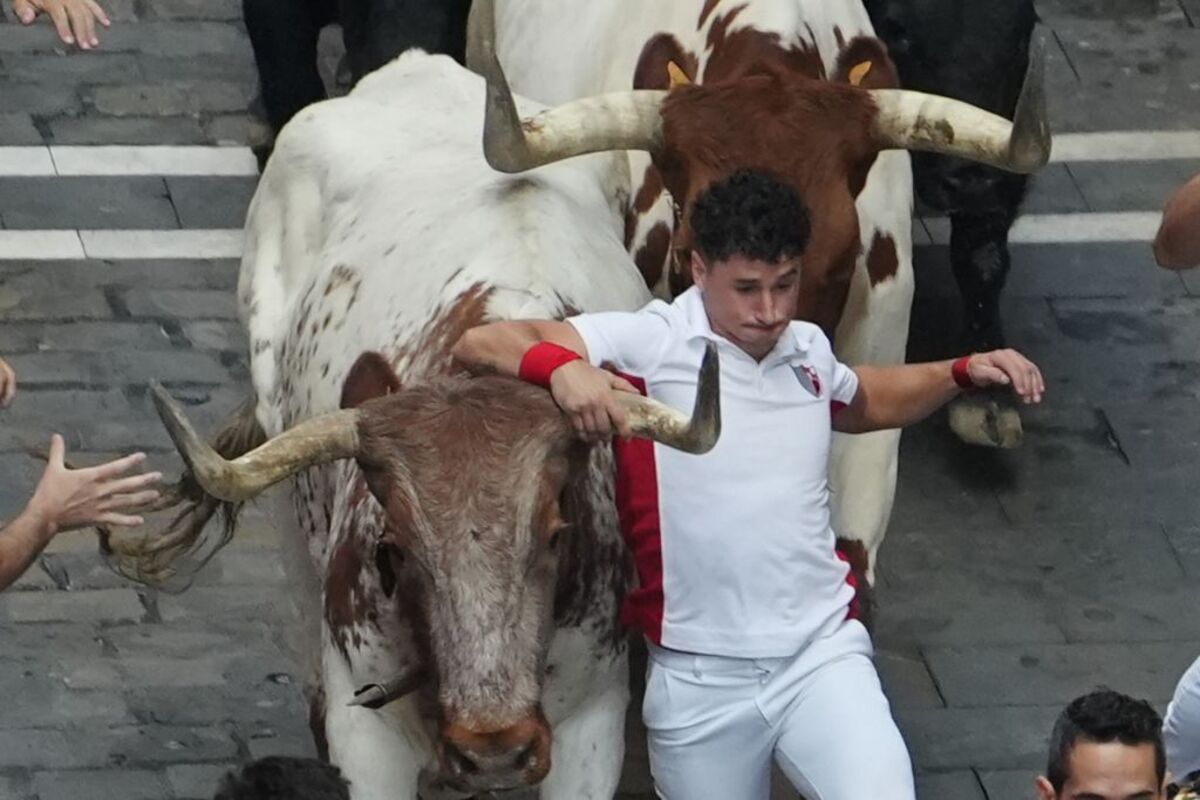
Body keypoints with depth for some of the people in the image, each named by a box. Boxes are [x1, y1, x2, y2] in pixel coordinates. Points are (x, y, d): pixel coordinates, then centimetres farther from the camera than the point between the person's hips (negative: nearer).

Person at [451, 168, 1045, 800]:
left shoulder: (807, 350, 9)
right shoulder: (650, 344, -9)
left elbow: (864, 403, 35)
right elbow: (481, 344, -17)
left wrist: (962, 373, 19)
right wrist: (563, 368, -37)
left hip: (822, 652, 3)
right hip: (698, 678, -3)